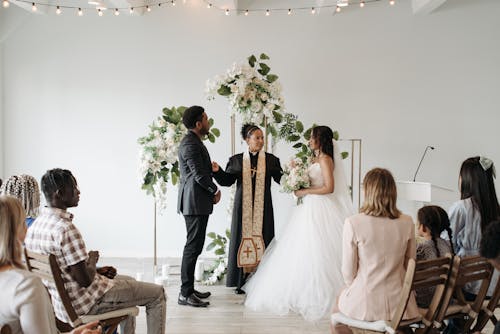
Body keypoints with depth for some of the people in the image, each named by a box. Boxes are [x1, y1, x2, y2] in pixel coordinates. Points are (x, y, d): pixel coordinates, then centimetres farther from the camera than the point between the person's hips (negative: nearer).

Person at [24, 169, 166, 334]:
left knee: (129, 281, 31)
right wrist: (92, 261, -6)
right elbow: (85, 280, -26)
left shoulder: (36, 224, 1)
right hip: (81, 304, -9)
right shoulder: (66, 229, -29)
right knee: (157, 293, 2)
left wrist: (97, 270, 7)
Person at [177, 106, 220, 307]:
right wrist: (215, 191, -6)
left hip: (196, 202, 11)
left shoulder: (193, 141, 17)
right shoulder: (190, 144, -16)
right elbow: (199, 175, -19)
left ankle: (189, 289, 22)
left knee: (194, 246, 14)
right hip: (195, 202, -11)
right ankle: (185, 294, -1)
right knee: (193, 246, -7)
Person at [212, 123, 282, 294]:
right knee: (243, 238, 1)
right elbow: (227, 181, 5)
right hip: (243, 207, 0)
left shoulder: (271, 159, 7)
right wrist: (217, 171, -11)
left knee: (262, 238, -1)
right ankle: (242, 281, 9)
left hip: (262, 208, 0)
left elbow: (281, 179, 2)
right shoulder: (236, 160, 7)